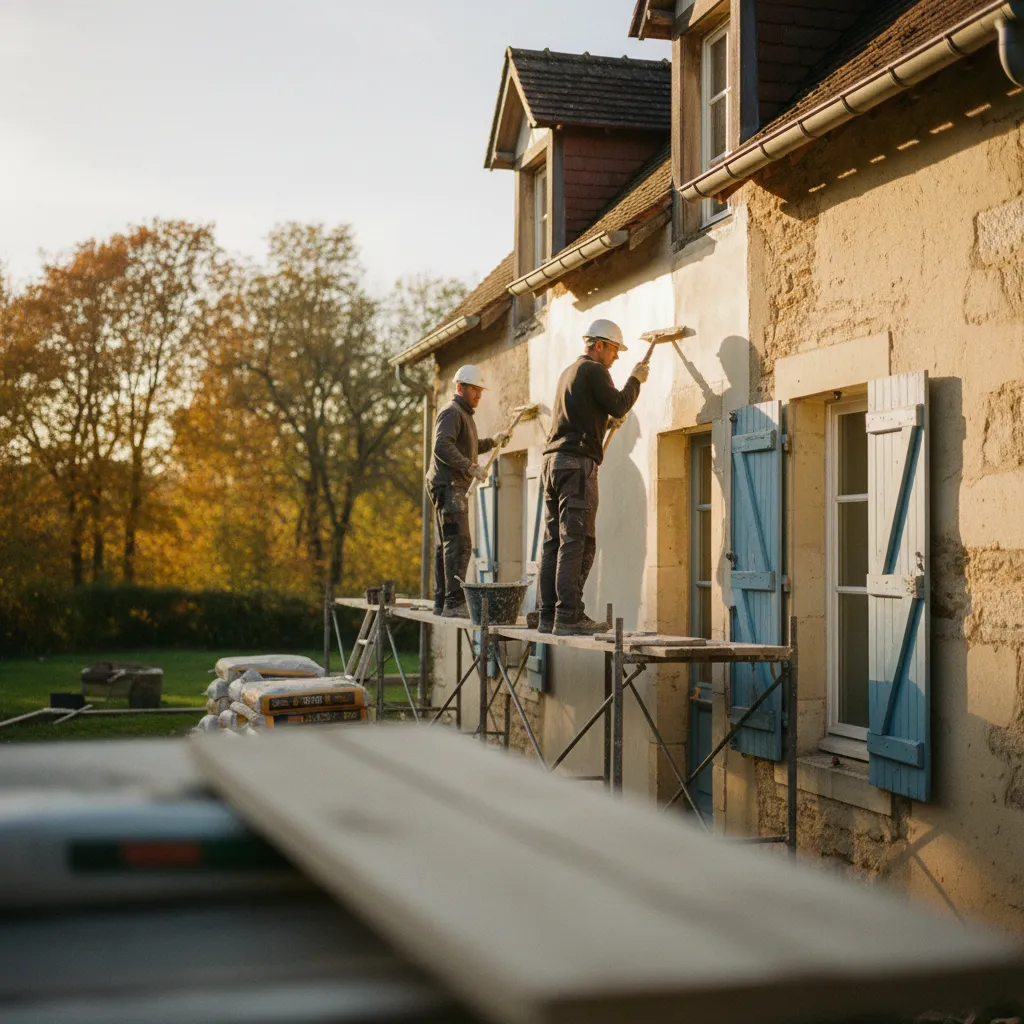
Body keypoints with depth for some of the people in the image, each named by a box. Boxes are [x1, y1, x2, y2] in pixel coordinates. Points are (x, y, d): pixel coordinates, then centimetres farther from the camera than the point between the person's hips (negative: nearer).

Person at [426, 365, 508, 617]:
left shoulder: (464, 414, 24)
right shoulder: (451, 412, -9)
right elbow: (443, 447, -22)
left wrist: (492, 441, 22)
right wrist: (471, 468, -26)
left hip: (455, 487, 11)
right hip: (448, 485, -11)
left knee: (446, 545, 10)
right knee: (458, 544, -17)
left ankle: (442, 602, 12)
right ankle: (454, 603, -22)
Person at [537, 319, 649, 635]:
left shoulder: (568, 372, 24)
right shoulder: (594, 370, -4)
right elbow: (618, 407, -10)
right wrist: (635, 380, 5)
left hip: (553, 461, 9)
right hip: (577, 462, -9)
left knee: (554, 542, 6)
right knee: (577, 543, -11)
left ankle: (548, 615, 5)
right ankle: (569, 616, -15)